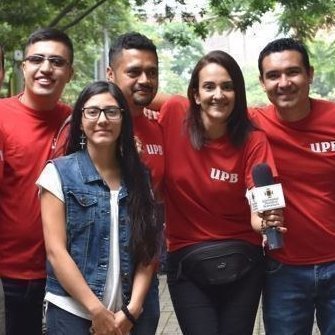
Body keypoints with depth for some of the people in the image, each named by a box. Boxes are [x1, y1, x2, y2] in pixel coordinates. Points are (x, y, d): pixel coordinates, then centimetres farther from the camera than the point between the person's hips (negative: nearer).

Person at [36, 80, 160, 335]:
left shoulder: (139, 176, 5)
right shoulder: (59, 172, -4)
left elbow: (148, 249, 4)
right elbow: (55, 250, -9)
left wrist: (132, 309, -6)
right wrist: (96, 310, -12)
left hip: (127, 313, 3)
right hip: (72, 310, -3)